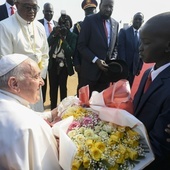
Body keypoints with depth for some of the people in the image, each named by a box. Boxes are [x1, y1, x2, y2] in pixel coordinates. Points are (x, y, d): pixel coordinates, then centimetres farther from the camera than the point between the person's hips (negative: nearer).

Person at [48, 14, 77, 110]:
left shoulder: (73, 36, -3)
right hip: (53, 63, 2)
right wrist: (54, 34, -19)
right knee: (53, 86, 4)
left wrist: (63, 39, -20)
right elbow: (48, 43, -6)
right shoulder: (55, 31, 5)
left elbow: (71, 52, -14)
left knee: (63, 86, 2)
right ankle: (53, 108, 13)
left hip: (64, 64, -2)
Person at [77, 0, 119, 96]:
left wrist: (113, 59, 0)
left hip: (106, 70, 4)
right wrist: (95, 60, -18)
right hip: (91, 69, -4)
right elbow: (81, 45, -8)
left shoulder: (115, 24, 10)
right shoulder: (90, 20, -5)